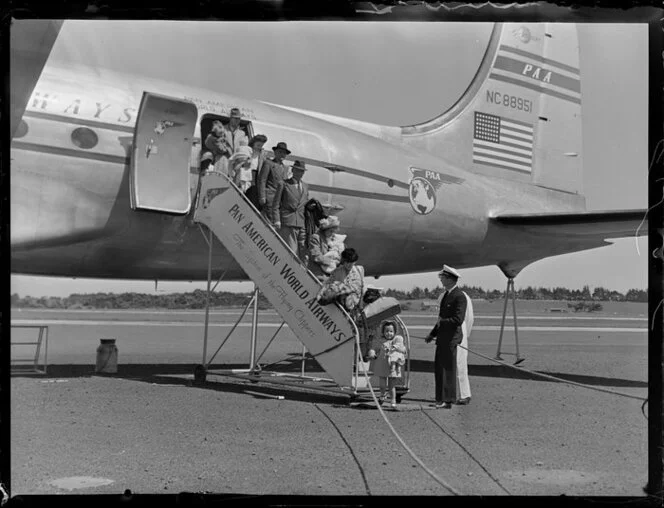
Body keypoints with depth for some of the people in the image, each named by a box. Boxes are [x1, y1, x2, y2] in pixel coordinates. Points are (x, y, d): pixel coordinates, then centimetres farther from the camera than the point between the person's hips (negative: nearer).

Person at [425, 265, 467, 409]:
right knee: (438, 368, 12)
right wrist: (433, 333, 17)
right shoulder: (446, 294, 16)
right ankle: (440, 399, 20)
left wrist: (442, 321, -10)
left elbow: (458, 320, -21)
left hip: (451, 338, -9)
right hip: (442, 337, 9)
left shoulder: (459, 296, -14)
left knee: (448, 369, -4)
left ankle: (448, 401, 3)